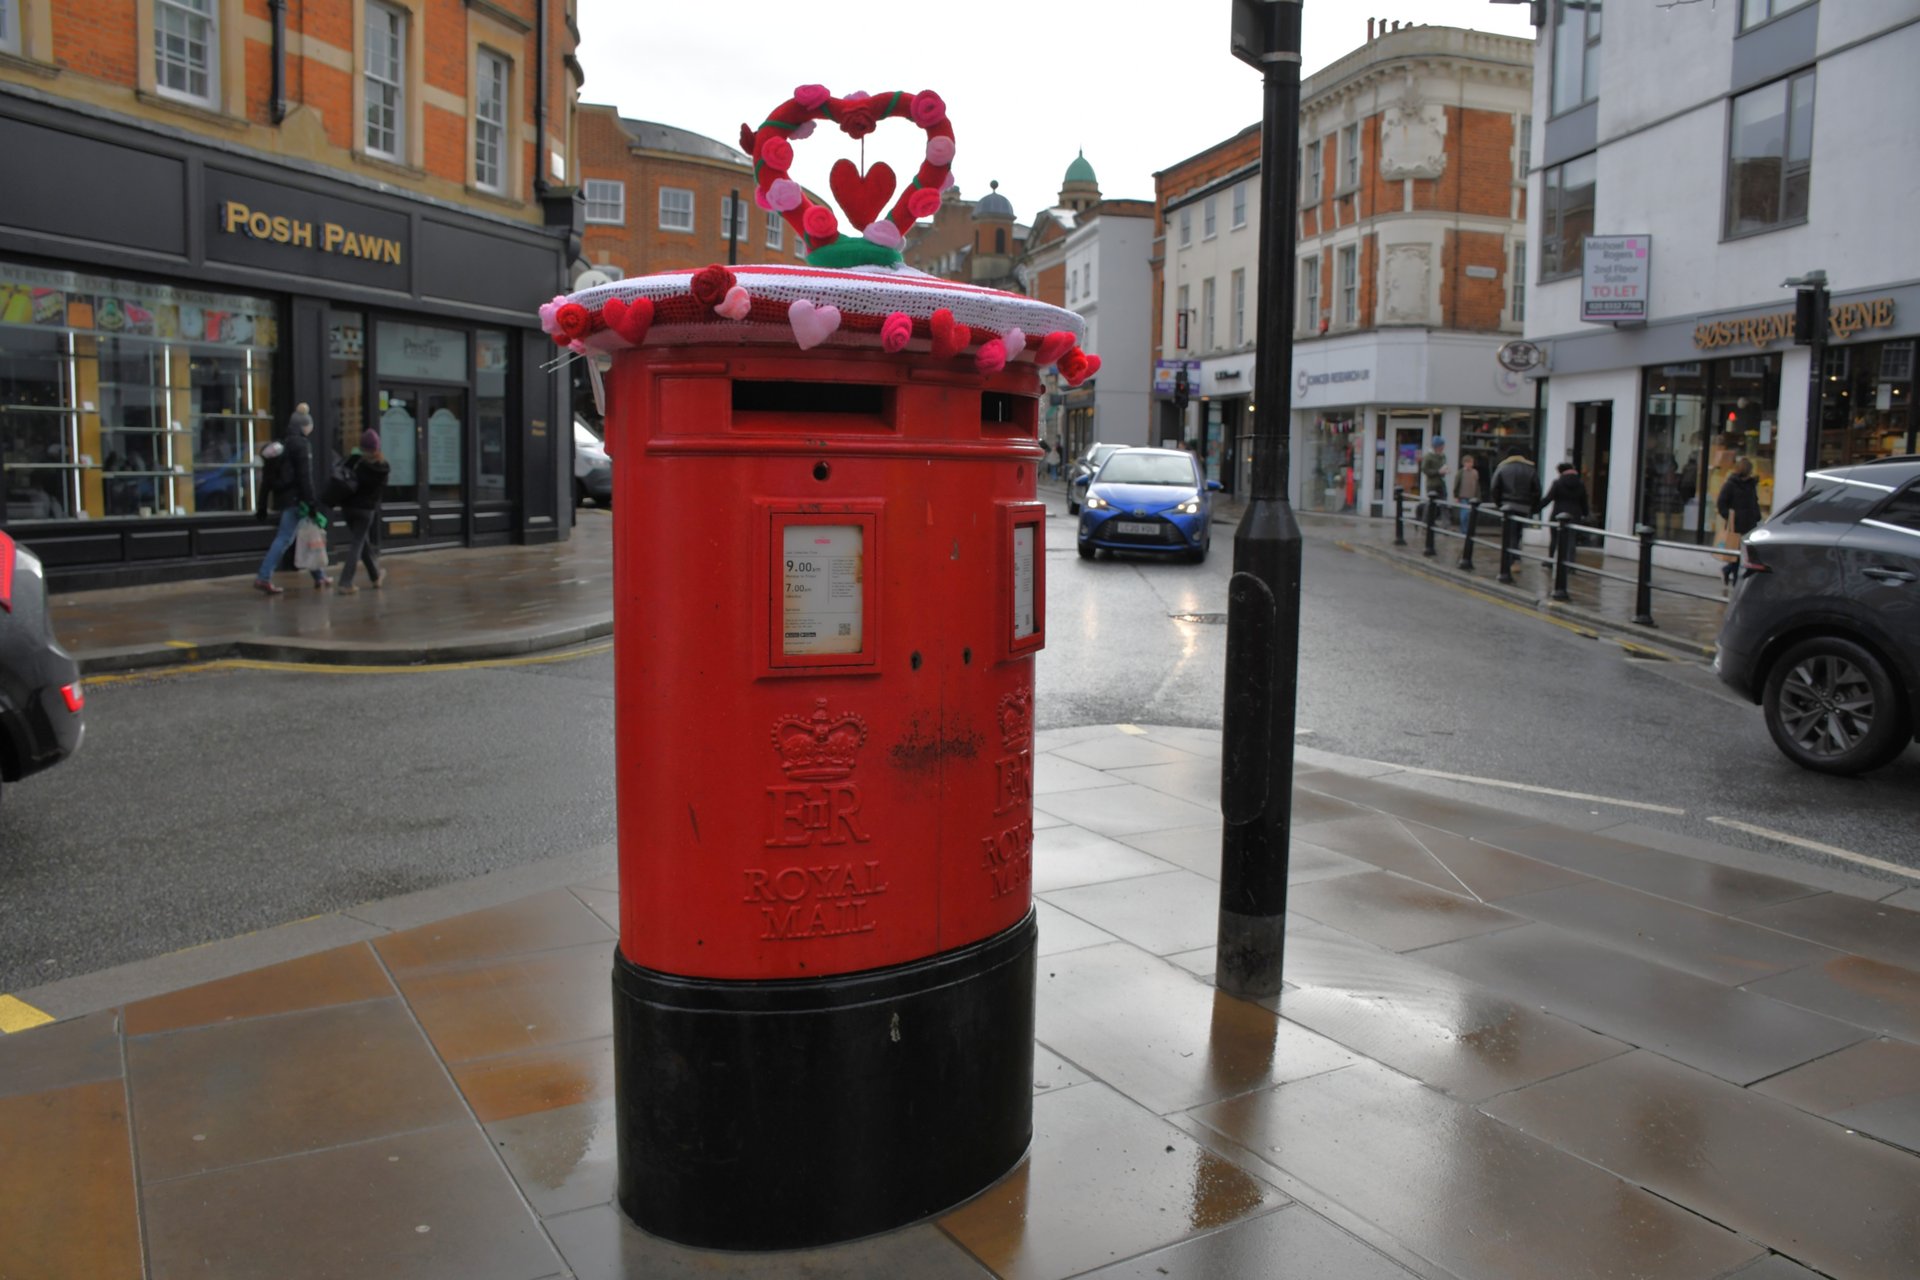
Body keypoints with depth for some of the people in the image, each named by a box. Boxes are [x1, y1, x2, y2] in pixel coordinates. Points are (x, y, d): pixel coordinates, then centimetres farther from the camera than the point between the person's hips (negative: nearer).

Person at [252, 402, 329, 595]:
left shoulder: (278, 445, 14)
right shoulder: (301, 445, -10)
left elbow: (266, 478, 13)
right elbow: (304, 477, -17)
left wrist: (263, 504, 14)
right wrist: (312, 503, -16)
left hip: (281, 497, 9)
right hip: (295, 498, -9)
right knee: (284, 539, -8)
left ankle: (319, 577, 25)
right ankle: (263, 578, -13)